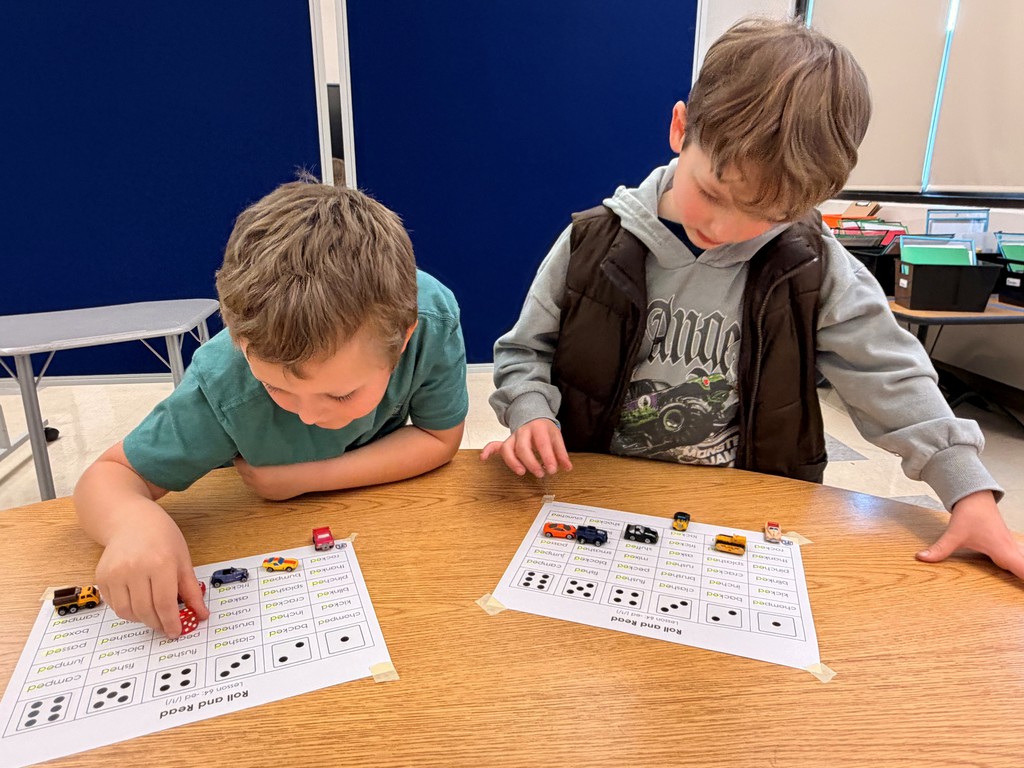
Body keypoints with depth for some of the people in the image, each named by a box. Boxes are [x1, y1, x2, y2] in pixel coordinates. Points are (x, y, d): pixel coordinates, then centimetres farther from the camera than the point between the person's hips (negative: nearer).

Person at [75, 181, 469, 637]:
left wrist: (304, 478, -27)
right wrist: (135, 521, -46)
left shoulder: (433, 319, -35)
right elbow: (108, 476, -22)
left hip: (384, 484, 1)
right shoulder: (223, 386, -36)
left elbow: (440, 439, -22)